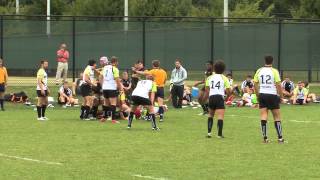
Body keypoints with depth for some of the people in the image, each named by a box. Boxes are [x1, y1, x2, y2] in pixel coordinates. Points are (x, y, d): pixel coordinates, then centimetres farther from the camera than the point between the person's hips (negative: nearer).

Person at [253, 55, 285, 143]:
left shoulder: (259, 71, 4)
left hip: (262, 95, 3)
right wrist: (281, 96, -3)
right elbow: (278, 85, -11)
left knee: (263, 116, 3)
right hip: (272, 95, -3)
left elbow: (255, 84, 5)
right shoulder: (274, 71, -7)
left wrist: (258, 95, 13)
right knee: (277, 117, 5)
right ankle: (280, 138, 6)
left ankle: (265, 137, -1)